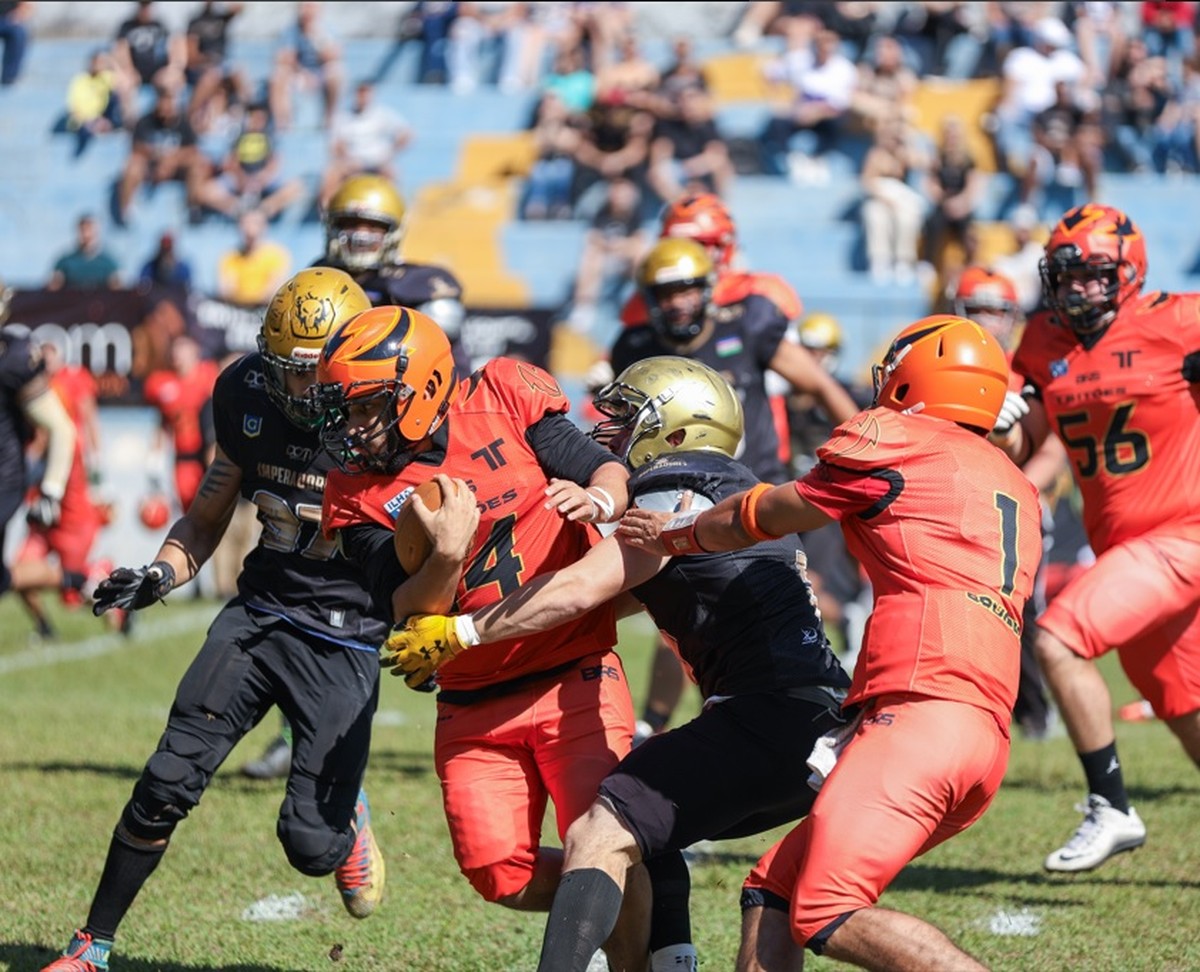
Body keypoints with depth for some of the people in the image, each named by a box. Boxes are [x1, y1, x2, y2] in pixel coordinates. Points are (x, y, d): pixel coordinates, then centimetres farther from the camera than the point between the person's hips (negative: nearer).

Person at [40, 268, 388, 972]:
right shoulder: (249, 400, -2)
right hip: (260, 613, 3)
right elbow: (207, 520, 11)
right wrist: (159, 577, -6)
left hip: (347, 642, -3)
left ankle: (345, 815, 31)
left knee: (310, 843, -8)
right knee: (166, 786, -6)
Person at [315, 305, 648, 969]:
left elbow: (612, 473, -2)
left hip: (573, 680, -3)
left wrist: (596, 499, -24)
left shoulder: (503, 402, -6)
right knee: (502, 877, -4)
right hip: (474, 706, 3)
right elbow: (410, 615, -10)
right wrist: (447, 557, -28)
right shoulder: (360, 493, -2)